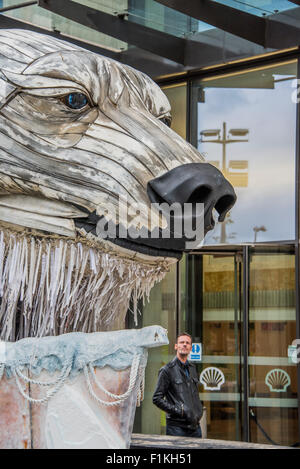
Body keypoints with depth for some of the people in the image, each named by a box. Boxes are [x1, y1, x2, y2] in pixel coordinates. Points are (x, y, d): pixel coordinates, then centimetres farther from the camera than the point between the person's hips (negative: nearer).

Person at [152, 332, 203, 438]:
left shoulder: (192, 368, 16)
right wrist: (177, 410, -14)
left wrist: (199, 411, 11)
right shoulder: (167, 370, -4)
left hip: (195, 425, 6)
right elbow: (157, 399, -7)